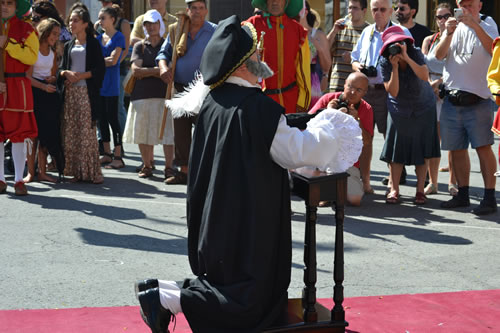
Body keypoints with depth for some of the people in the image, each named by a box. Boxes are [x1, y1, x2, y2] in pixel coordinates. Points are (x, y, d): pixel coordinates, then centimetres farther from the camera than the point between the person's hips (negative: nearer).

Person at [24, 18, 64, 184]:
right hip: (34, 93, -5)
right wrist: (43, 86, -23)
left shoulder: (53, 52, 14)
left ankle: (42, 172, 8)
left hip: (49, 94, 5)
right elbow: (28, 77, -11)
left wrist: (53, 79, -2)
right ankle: (30, 172, 2)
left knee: (46, 134, 3)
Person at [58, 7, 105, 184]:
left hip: (86, 91, -5)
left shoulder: (93, 44, 4)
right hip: (70, 92, 5)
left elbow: (100, 68, -3)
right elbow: (61, 68, 16)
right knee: (71, 132, -1)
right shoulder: (68, 46, 18)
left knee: (87, 130, -10)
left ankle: (91, 171, -7)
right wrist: (67, 73, -6)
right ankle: (76, 171, 2)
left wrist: (82, 75, -14)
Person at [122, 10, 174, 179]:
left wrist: (146, 72, -7)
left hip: (164, 94, -1)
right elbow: (136, 70, -2)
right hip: (142, 94, 1)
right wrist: (157, 70, -10)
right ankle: (147, 165, 13)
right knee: (143, 132, 2)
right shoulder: (140, 46, 12)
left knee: (167, 131, -7)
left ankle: (168, 166, -2)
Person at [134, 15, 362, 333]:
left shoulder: (212, 100, 4)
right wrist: (330, 130, 3)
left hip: (215, 224, 8)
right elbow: (300, 151, -14)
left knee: (223, 284, 24)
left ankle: (163, 288, 8)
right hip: (246, 229, -8)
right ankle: (166, 299, -8)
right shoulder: (256, 106, -20)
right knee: (250, 303, 1)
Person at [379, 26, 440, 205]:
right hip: (399, 109, 0)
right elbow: (393, 91, -22)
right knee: (396, 149, -4)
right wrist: (395, 67, -31)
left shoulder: (416, 53, -17)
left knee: (422, 149, -1)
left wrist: (406, 57, -37)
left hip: (423, 107, 0)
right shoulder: (385, 62, -16)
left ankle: (420, 190, 5)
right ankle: (394, 190, 2)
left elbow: (425, 76, -33)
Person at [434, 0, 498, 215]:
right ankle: (462, 195, 17)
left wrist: (474, 24, -26)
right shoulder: (455, 27, 13)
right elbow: (438, 56, 1)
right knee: (457, 149, 7)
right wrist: (449, 33, -16)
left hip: (478, 99, -4)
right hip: (451, 99, 4)